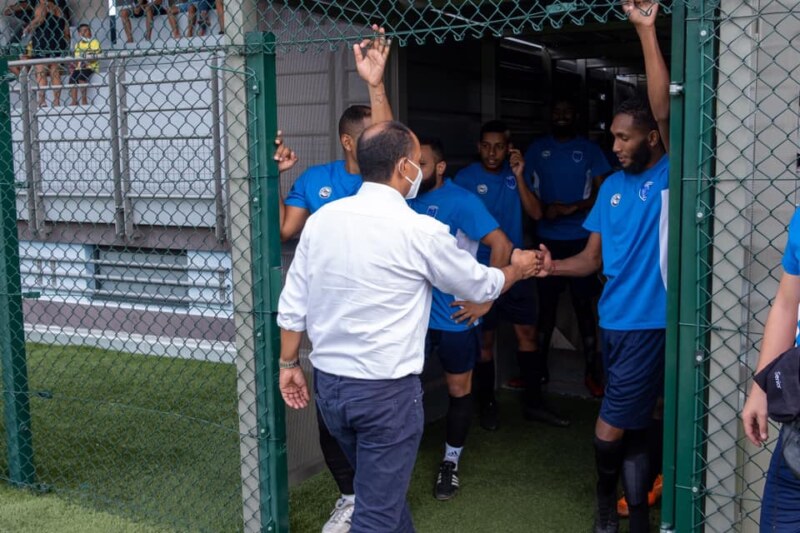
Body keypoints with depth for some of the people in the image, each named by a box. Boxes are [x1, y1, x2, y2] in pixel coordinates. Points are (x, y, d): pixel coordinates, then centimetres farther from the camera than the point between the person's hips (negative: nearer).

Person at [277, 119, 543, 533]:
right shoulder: (421, 231, -14)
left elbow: (292, 304, 4)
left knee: (381, 488, 25)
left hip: (328, 383, 6)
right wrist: (518, 269, 22)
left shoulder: (321, 219, -1)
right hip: (387, 390, -6)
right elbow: (479, 285, 2)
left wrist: (289, 364, 17)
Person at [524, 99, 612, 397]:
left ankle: (592, 372, 10)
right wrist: (543, 209, -13)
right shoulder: (536, 149, 8)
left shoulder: (589, 150, 2)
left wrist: (571, 208, -16)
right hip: (547, 240, 2)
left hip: (581, 240, -1)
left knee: (584, 306, 3)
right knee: (546, 305, 9)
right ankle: (539, 367, 20)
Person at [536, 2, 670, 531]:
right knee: (633, 425, 16)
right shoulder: (612, 186, 10)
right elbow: (591, 259, 11)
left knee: (610, 429, 0)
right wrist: (550, 266, -9)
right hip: (615, 321, 6)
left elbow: (664, 110, -24)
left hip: (651, 324, -6)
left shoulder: (671, 177, -8)